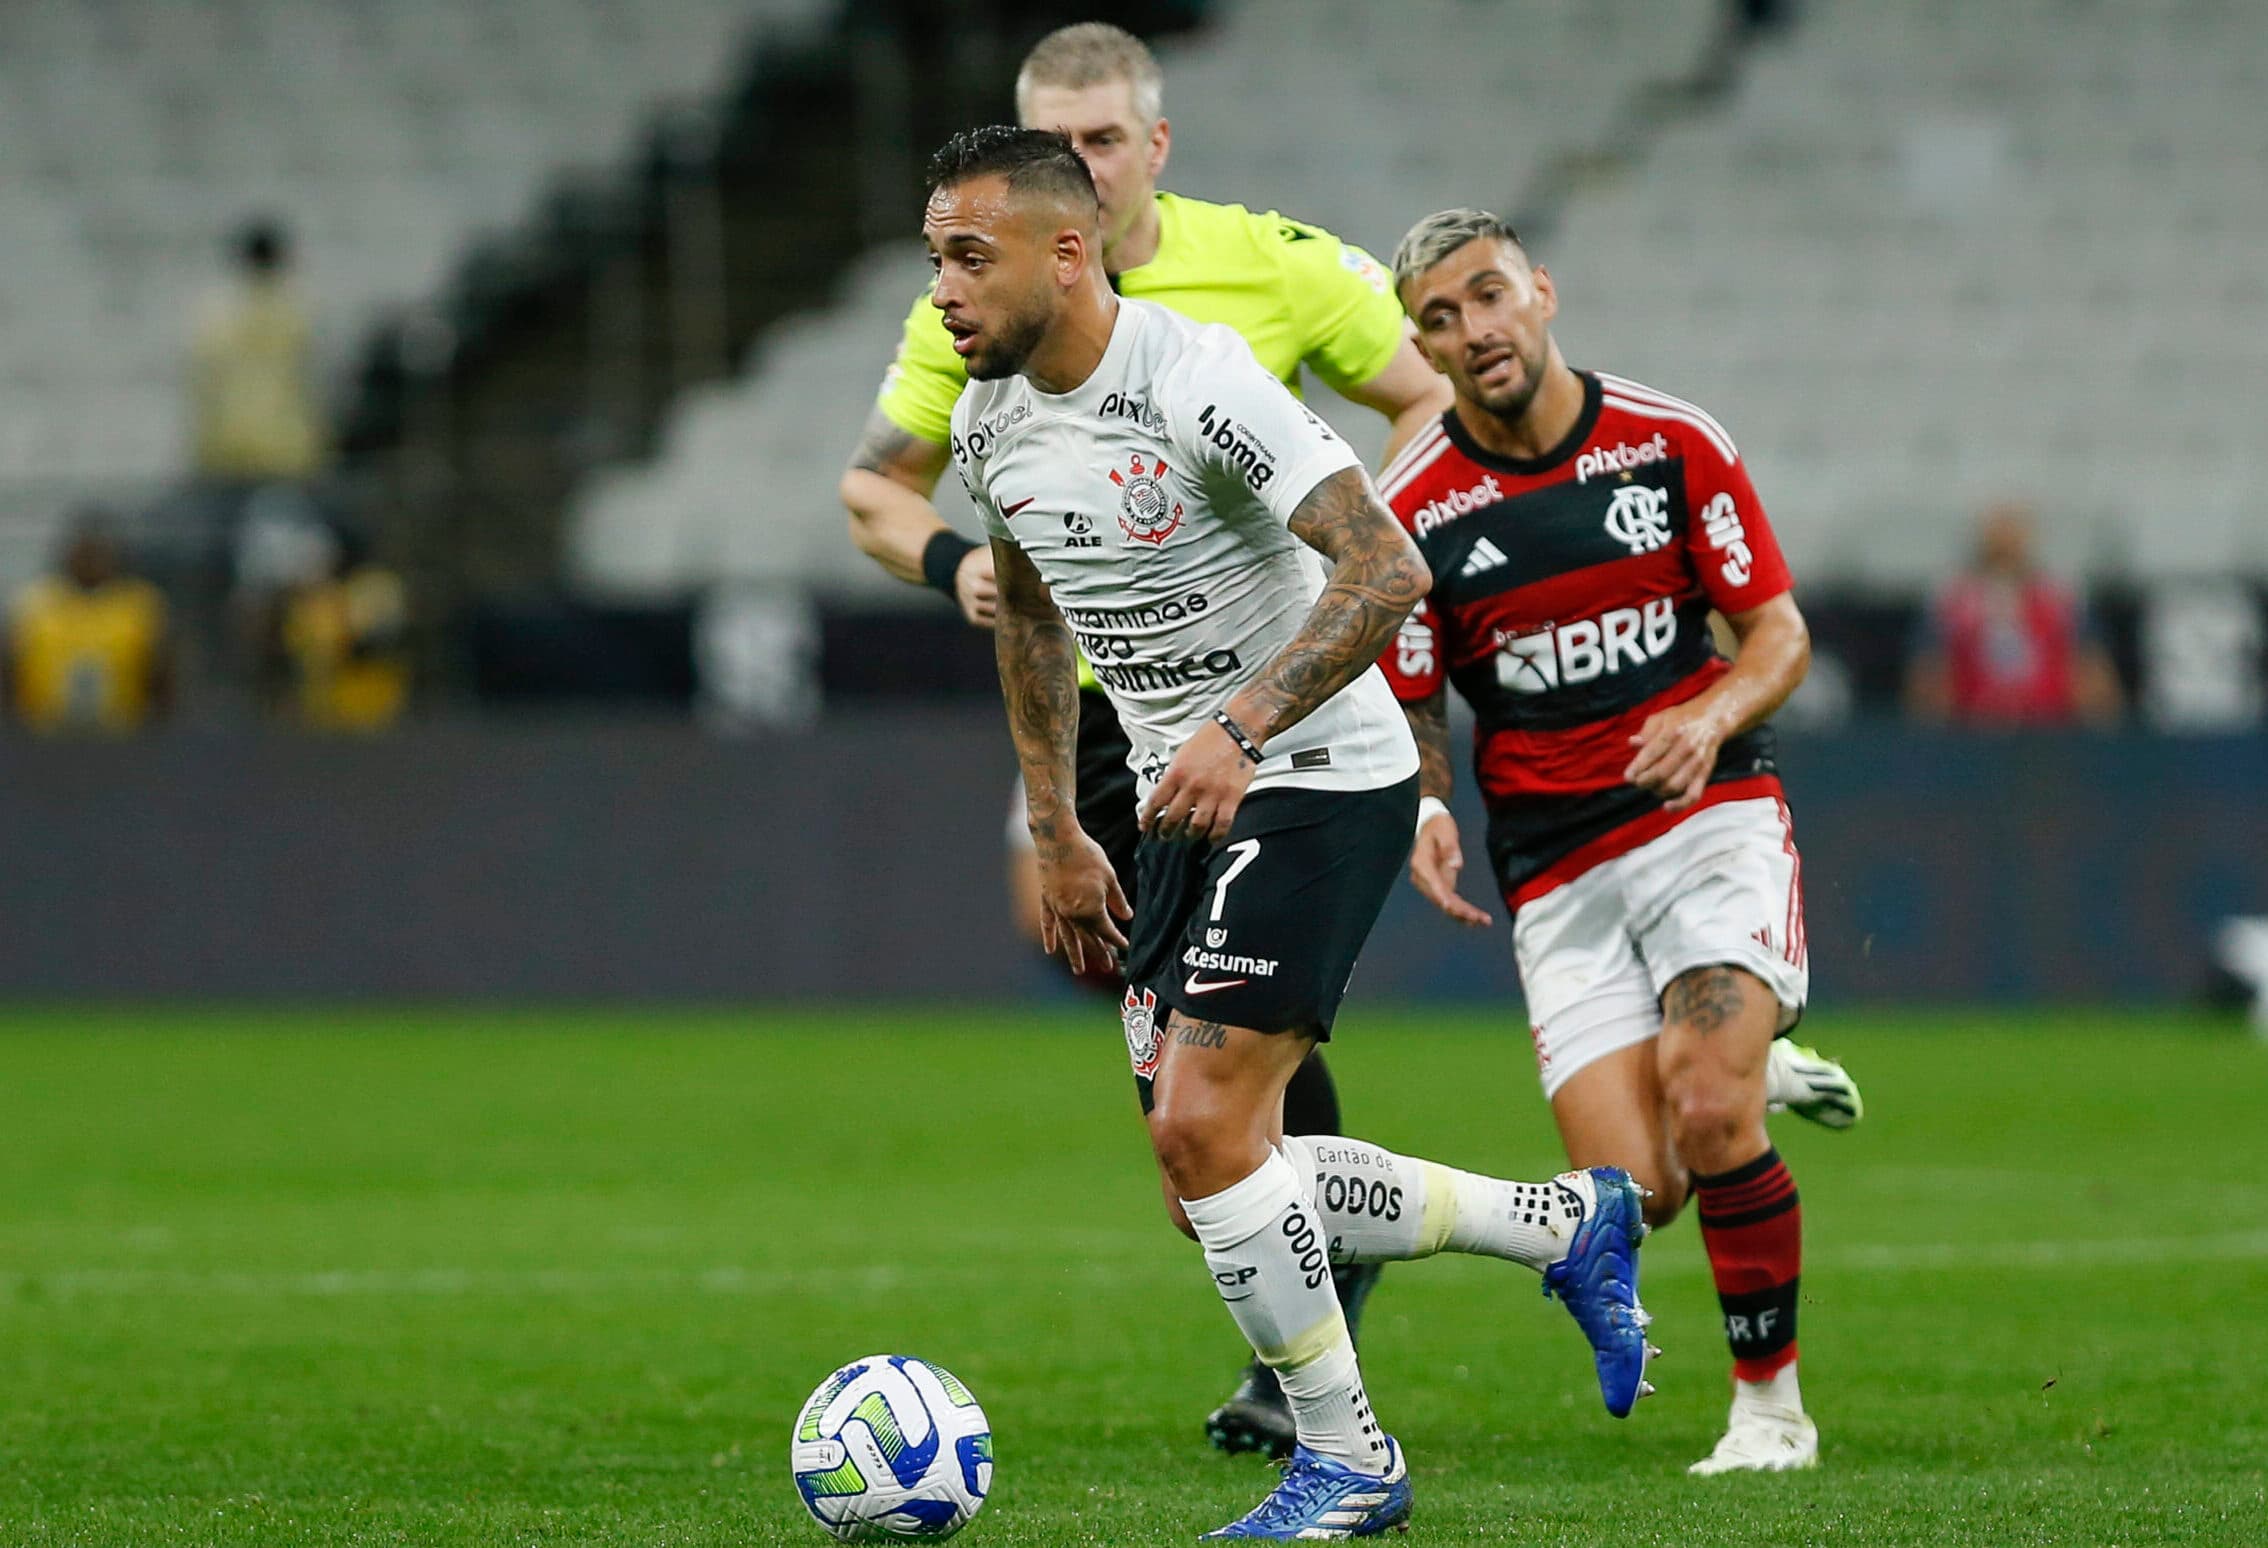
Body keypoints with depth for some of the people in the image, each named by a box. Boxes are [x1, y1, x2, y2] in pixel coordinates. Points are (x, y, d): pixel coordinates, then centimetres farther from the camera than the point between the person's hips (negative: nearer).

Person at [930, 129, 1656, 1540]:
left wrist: (1241, 728, -36)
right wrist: (1055, 831, 20)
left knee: (1203, 1128, -18)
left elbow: (1387, 571, -28)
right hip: (1185, 805, 9)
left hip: (1321, 778, -9)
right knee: (1208, 1173, 6)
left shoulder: (1197, 382, -22)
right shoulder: (989, 423, 3)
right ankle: (1569, 1225, 23)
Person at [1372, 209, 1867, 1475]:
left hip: (1711, 807, -1)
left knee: (1706, 1109, -23)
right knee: (1632, 1193, -12)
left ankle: (1771, 1405, -2)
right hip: (1559, 873, 1)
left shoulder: (1674, 445, -2)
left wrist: (1714, 716, -18)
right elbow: (1410, 708, 6)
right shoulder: (1415, 511, -2)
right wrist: (1427, 810, -15)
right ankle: (1752, 1073, 24)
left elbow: (1781, 632, 3)